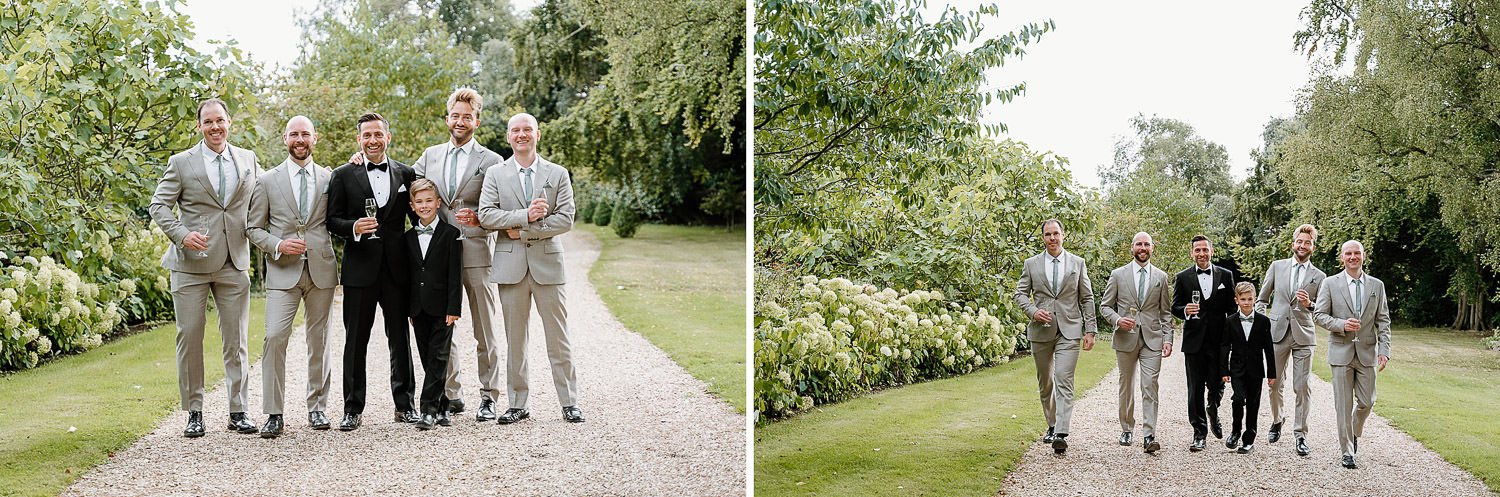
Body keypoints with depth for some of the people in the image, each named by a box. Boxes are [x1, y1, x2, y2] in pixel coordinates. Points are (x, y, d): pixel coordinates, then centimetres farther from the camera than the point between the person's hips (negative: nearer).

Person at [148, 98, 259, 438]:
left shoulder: (248, 160, 10)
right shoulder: (181, 163, 1)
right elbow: (159, 205, 0)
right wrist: (182, 235, -15)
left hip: (234, 264, 2)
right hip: (191, 264, -2)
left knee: (237, 340, 4)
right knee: (189, 337, 0)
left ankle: (238, 412, 12)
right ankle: (194, 412, 10)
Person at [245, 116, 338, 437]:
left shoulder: (329, 178, 9)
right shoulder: (267, 181, 7)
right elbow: (253, 228, 8)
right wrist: (278, 245, -12)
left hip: (321, 269, 2)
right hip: (283, 272, -1)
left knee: (319, 340, 7)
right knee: (274, 338, -12)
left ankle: (317, 406, 19)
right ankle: (273, 414, -6)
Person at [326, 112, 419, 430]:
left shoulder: (406, 174, 9)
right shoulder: (343, 175, 4)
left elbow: (419, 217, 11)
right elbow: (332, 220, 2)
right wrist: (353, 228, -19)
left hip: (397, 268, 1)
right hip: (360, 268, -1)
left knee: (400, 338, 7)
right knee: (355, 341, 3)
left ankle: (405, 404, 16)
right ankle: (353, 409, 11)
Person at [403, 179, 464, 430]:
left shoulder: (450, 234, -3)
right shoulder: (409, 237, 11)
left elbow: (455, 274, -6)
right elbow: (408, 275, 13)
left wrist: (454, 308, -12)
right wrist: (409, 310, 8)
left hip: (442, 307, -5)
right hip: (419, 308, 5)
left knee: (438, 359, -6)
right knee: (428, 360, 7)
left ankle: (429, 409, -8)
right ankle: (441, 407, 14)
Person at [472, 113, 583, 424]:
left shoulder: (558, 174, 6)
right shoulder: (495, 174, 8)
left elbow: (566, 219, -4)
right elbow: (485, 215, -4)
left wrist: (523, 232, -9)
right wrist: (525, 215, -15)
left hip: (547, 261, -1)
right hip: (511, 264, 1)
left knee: (558, 337, 1)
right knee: (514, 339, 5)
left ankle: (569, 403, 7)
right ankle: (518, 405, 12)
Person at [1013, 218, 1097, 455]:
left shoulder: (1078, 263, 6)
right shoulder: (1031, 264, 7)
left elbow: (1087, 298, 7)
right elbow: (1021, 293, 9)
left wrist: (1090, 330, 1)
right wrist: (1033, 311, -10)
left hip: (1069, 331, -2)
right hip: (1041, 330, 2)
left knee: (1064, 381, -13)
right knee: (1045, 382, 12)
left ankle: (1061, 435, -20)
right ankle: (1052, 425, 29)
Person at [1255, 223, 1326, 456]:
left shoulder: (1319, 276, 7)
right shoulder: (1277, 267, 9)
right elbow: (1261, 299, 13)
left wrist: (1309, 304, -10)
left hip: (1304, 335, -1)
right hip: (1277, 332, 1)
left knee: (1302, 387, -4)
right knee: (1275, 384, 7)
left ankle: (1301, 434, 2)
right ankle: (1277, 420, 31)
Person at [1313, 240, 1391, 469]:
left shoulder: (1377, 285, 7)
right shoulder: (1330, 283, 1)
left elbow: (1383, 321, 7)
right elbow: (1319, 315, 0)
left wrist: (1384, 350, -3)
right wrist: (1341, 324, -17)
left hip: (1367, 352, 2)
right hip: (1341, 352, -2)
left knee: (1366, 402, 3)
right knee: (1343, 404, -1)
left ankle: (1354, 432, 34)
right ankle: (1347, 452, 7)